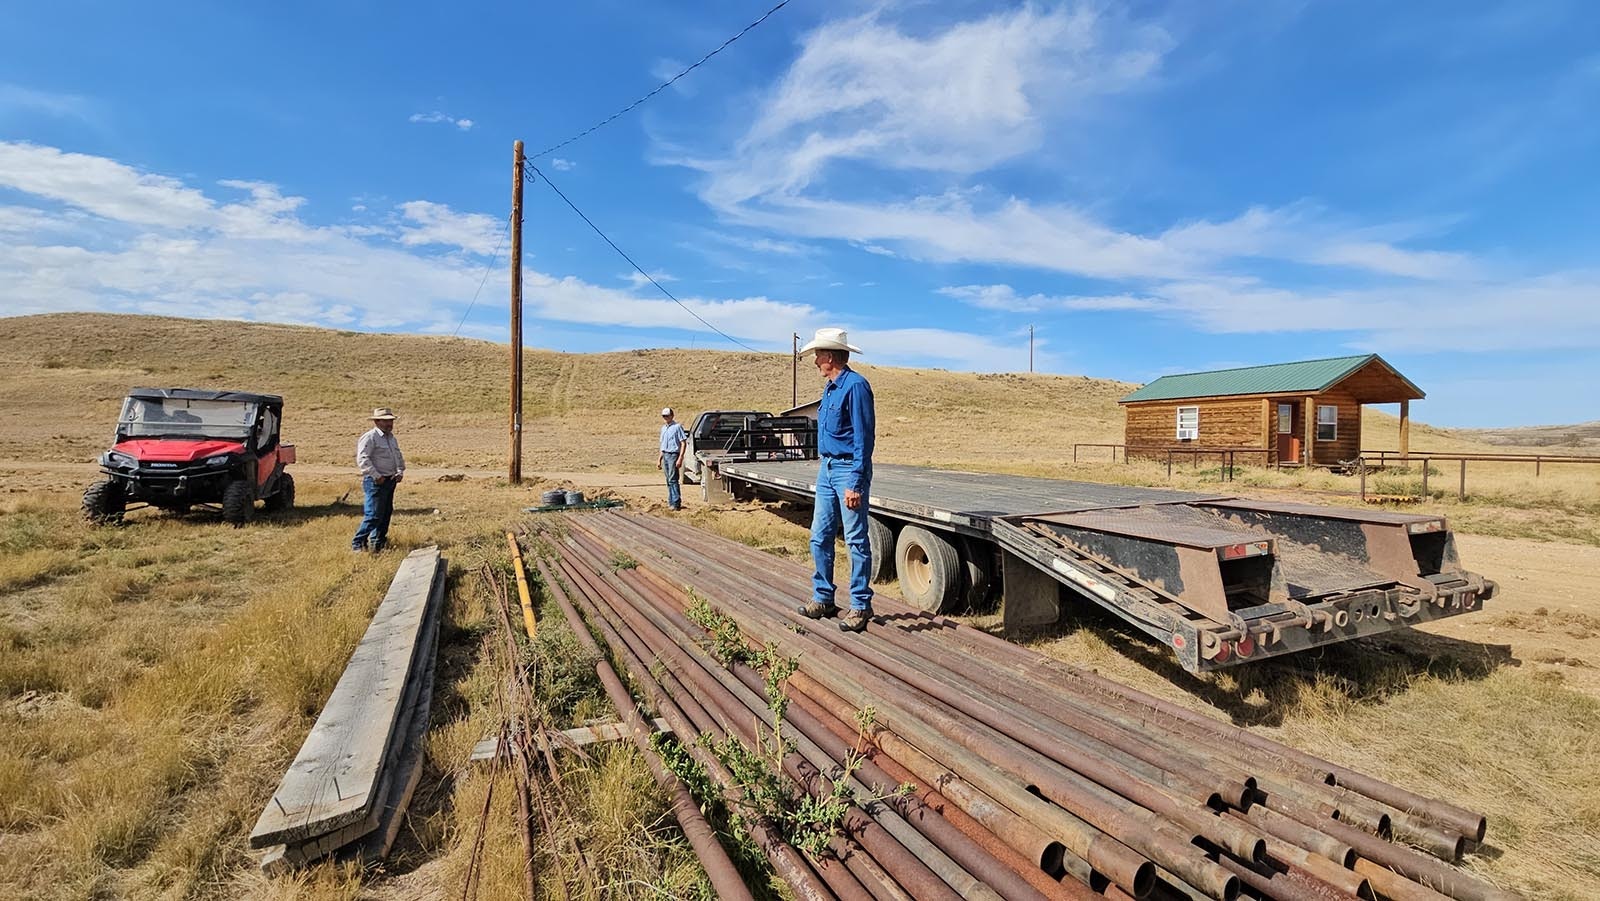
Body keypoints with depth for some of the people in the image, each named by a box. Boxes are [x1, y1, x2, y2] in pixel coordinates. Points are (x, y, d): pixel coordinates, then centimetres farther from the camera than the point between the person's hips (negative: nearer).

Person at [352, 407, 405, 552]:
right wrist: (376, 476, -22)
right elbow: (362, 459, -19)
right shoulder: (369, 438, -12)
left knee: (386, 513, 14)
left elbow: (399, 456, 25)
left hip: (390, 480, 9)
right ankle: (357, 543, -1)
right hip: (375, 482, -9)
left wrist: (400, 472, 9)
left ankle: (378, 543, 27)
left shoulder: (391, 438, 16)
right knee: (373, 515, -11)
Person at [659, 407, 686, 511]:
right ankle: (671, 502, 16)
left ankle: (676, 503, -11)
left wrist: (680, 458, -19)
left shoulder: (677, 427, -8)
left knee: (673, 480, -12)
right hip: (665, 455, 8)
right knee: (668, 481, 10)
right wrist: (659, 459, 18)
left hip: (673, 455, -8)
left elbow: (683, 443, -11)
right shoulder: (663, 428, 16)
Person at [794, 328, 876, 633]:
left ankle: (860, 606, 10)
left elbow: (863, 438, -19)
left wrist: (856, 484, -21)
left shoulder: (856, 386, -15)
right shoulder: (830, 387, 14)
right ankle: (823, 598, 23)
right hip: (827, 469, 9)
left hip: (848, 470, -9)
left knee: (856, 541, -1)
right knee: (820, 537, 11)